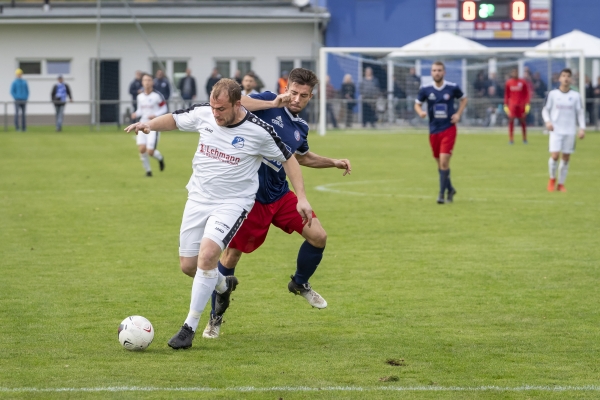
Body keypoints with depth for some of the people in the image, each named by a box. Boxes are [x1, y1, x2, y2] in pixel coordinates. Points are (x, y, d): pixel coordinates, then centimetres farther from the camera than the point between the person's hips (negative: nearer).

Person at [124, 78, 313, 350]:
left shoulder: (258, 131, -16)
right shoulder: (203, 114, -7)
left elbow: (288, 159, -3)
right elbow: (175, 120, 12)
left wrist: (301, 198, -7)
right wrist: (150, 124, -8)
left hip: (233, 203, -5)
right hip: (198, 199, 5)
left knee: (208, 253, -26)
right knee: (188, 265, 7)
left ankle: (190, 327, -16)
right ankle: (224, 287, 43)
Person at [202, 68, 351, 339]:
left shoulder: (300, 128, 9)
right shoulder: (268, 105, -10)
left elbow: (304, 157, 30)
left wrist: (333, 162, 18)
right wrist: (273, 103, -31)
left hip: (280, 195, 6)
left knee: (318, 236, -2)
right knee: (230, 256, -2)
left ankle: (300, 284, 26)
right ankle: (216, 317, 16)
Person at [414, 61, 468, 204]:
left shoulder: (452, 88, -6)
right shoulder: (425, 89, -3)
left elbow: (463, 99, 12)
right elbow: (417, 104, 8)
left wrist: (458, 114, -1)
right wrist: (420, 112, -15)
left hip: (448, 129, -3)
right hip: (434, 130, 3)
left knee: (444, 161, -14)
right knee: (440, 164, 11)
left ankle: (442, 194, -8)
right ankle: (450, 189, 32)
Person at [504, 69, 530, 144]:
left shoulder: (523, 82, 1)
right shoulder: (508, 83, 5)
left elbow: (527, 93, 3)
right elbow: (506, 95, 11)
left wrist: (527, 104, -3)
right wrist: (505, 104, 8)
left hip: (521, 104, 0)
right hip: (512, 104, 0)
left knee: (522, 121, 5)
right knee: (511, 120, -7)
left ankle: (525, 138, 15)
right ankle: (511, 139, -2)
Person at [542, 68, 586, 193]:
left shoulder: (575, 96, 4)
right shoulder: (552, 94, 1)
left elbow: (580, 112, 8)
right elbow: (545, 109, 6)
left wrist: (582, 128, -2)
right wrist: (547, 121, -12)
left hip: (570, 131, 2)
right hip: (556, 130, -2)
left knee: (566, 158, 2)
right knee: (554, 155, -13)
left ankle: (561, 184, 14)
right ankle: (552, 179, 11)